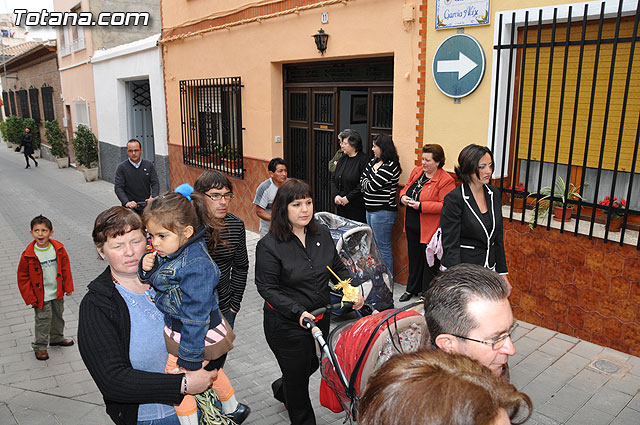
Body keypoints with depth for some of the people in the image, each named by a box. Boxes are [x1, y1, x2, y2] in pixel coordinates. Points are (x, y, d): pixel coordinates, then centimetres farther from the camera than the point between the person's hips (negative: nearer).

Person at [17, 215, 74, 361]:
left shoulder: (59, 249, -11)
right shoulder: (28, 255, -17)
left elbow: (66, 268, 1)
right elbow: (23, 277, -8)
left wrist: (68, 287, 3)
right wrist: (30, 298, -9)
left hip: (58, 293, 4)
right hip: (41, 296, -3)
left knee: (58, 316, 21)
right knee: (43, 321, 4)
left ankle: (57, 338, 43)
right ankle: (40, 346, 23)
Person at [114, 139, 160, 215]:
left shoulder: (149, 165, 8)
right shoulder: (121, 167, 2)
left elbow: (155, 183, 4)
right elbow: (118, 188, -4)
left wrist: (153, 197, -16)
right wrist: (126, 202, -21)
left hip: (147, 206, 1)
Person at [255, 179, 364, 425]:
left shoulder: (322, 234, -3)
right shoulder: (269, 246, -20)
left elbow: (338, 267, 8)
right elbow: (267, 289, -18)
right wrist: (298, 312, -29)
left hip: (320, 317, 6)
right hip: (286, 324, -6)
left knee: (313, 365, 27)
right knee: (297, 377, 12)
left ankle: (281, 390, 58)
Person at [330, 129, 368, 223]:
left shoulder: (363, 160, -9)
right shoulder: (342, 159, 13)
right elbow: (333, 179, 14)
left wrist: (348, 198, -15)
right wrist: (335, 195, -2)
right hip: (341, 206, 6)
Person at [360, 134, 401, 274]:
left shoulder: (390, 166, -18)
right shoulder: (373, 161, 12)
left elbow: (372, 186, -19)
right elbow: (362, 179, 12)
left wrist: (366, 184, 0)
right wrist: (368, 184, -7)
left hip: (383, 211, -10)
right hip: (371, 209, 10)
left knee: (383, 247, -2)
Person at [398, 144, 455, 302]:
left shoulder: (446, 180, -16)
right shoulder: (416, 172, 7)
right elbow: (406, 187, 20)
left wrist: (421, 206, -25)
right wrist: (403, 196, -4)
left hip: (430, 229, -7)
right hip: (412, 225, 7)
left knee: (430, 262, 6)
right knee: (414, 258, 21)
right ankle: (412, 288, 39)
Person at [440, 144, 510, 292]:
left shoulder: (494, 194, 6)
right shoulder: (454, 199, -14)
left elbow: (498, 237, 13)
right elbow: (450, 245, -14)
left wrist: (503, 274, 12)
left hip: (489, 267, 6)